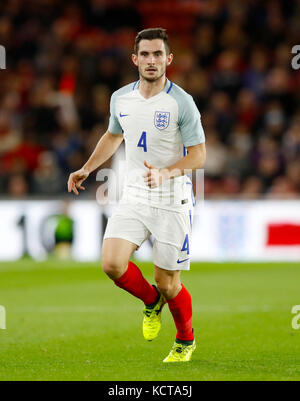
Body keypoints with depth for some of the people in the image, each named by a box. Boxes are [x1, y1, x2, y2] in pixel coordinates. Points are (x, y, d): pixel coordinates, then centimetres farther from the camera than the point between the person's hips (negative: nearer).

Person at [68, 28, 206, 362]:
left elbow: (198, 156, -11)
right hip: (133, 196, 4)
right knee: (112, 263, -16)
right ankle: (151, 301, 17)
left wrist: (165, 173, -26)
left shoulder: (181, 102, -11)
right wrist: (87, 169, 21)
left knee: (167, 283, 1)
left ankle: (185, 341, 29)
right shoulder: (120, 98, 4)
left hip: (172, 200, -4)